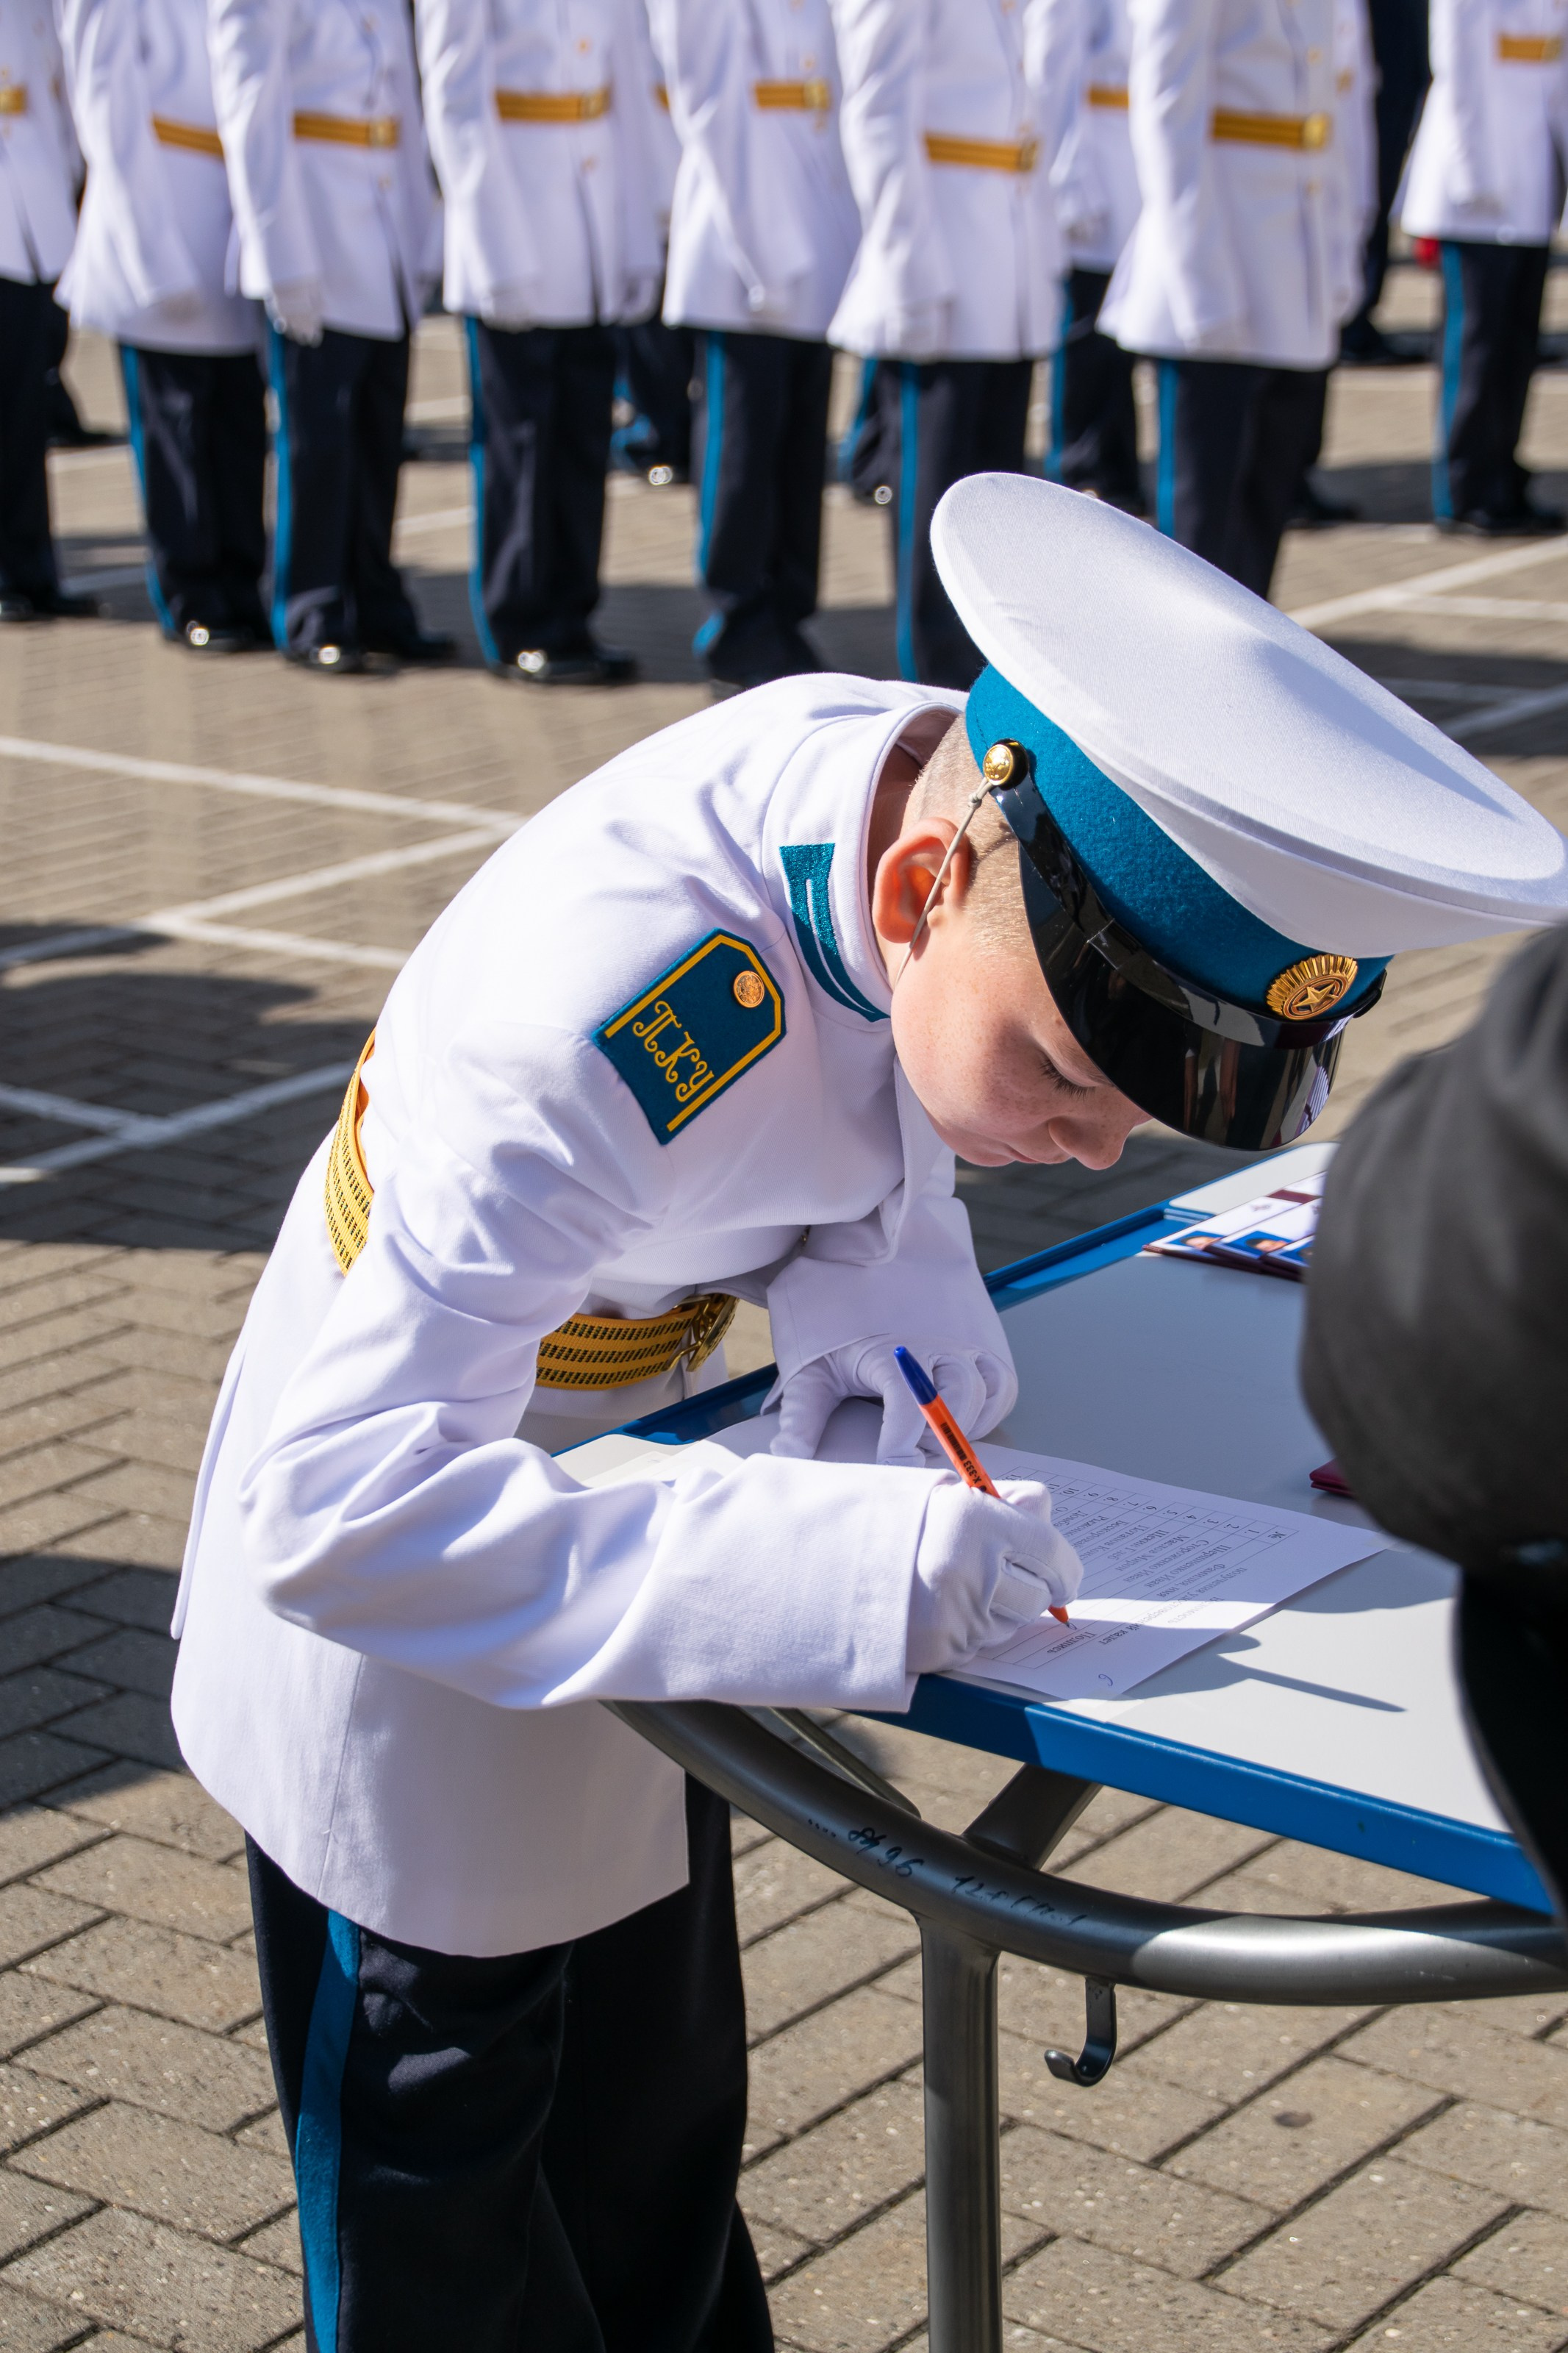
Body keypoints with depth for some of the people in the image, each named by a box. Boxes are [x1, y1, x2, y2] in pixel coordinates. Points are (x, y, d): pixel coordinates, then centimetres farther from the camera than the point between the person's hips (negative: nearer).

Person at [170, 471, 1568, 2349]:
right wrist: (819, 1567, -54)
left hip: (615, 1524, 7)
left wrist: (886, 1285, -21)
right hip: (407, 1637, -7)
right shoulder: (592, 1033, -43)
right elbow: (333, 1497, -46)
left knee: (658, 2155, 24)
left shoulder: (934, 788, -20)